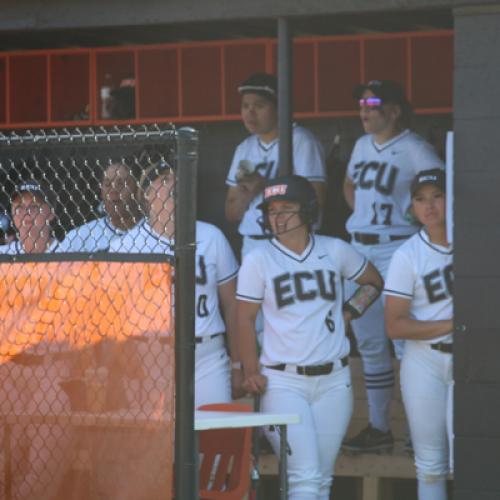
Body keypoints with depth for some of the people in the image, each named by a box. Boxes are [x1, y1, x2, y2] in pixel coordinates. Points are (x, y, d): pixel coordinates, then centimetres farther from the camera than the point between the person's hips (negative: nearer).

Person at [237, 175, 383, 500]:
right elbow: (245, 318, 0)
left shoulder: (335, 251, 6)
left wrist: (350, 311, 7)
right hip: (283, 383, -3)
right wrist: (251, 372, -8)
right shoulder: (258, 260, -2)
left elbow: (374, 282, 22)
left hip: (333, 381, 3)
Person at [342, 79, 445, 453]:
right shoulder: (363, 146, 13)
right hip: (359, 249, 8)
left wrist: (422, 219, -14)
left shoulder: (414, 150, -10)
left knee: (405, 343, -9)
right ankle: (378, 428, 18)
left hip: (396, 249, -8)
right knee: (369, 344, 11)